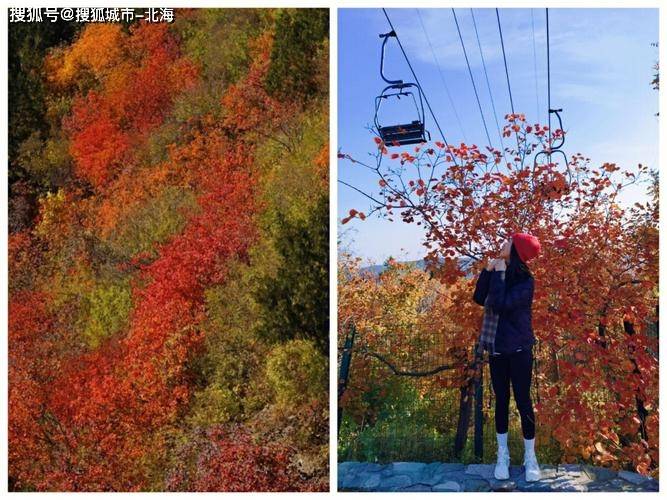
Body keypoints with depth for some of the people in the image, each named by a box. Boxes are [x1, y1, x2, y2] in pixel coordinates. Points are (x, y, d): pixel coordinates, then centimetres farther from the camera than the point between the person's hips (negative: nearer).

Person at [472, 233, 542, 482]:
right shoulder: (499, 272, 4)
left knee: (523, 401, 1)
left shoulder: (525, 281, -15)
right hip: (497, 348, 6)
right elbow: (479, 298, -1)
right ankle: (503, 454, 24)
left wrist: (499, 274, -19)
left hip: (518, 349, -6)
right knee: (501, 400, 12)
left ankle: (530, 456, 18)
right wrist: (488, 270, -6)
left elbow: (499, 304, -25)